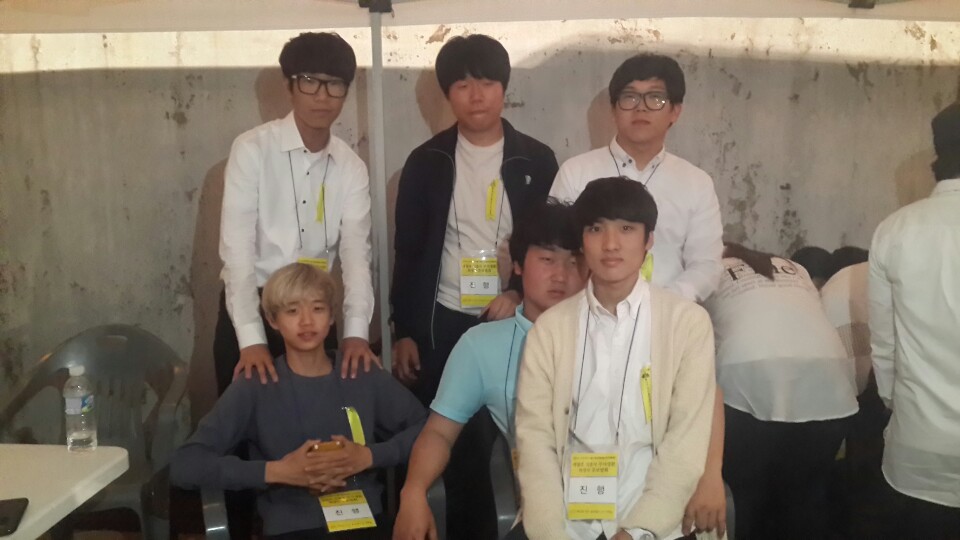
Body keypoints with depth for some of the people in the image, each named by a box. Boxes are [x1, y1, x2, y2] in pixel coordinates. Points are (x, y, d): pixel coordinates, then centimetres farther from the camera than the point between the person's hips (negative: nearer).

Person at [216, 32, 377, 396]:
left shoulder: (352, 168, 1)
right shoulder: (252, 150, -11)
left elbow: (356, 251, -8)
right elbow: (237, 248, -17)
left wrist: (356, 332, -23)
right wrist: (252, 339, -27)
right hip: (249, 310, -3)